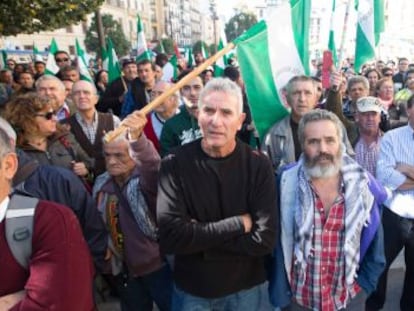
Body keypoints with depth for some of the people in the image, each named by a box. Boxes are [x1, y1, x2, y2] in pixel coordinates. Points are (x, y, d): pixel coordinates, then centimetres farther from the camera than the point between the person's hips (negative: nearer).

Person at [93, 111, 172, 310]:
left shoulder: (146, 179, -18)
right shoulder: (102, 184, 0)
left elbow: (152, 166, -42)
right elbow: (98, 223, 11)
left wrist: (137, 137, -58)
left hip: (157, 265, -5)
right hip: (124, 268, 5)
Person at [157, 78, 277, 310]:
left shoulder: (258, 165, -13)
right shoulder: (175, 164, -14)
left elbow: (264, 240, -19)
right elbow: (169, 237, -23)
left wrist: (196, 235, -21)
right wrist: (238, 224, -22)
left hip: (245, 288, 1)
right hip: (191, 289, 0)